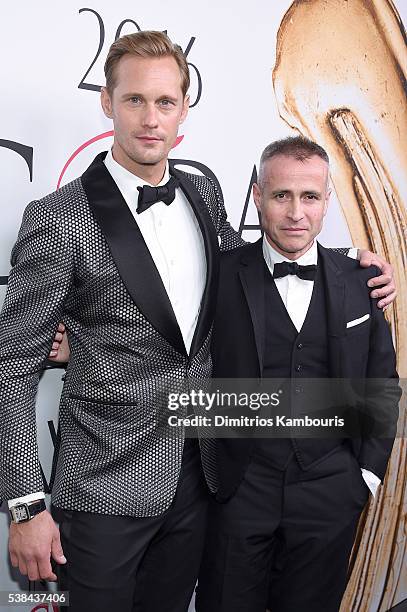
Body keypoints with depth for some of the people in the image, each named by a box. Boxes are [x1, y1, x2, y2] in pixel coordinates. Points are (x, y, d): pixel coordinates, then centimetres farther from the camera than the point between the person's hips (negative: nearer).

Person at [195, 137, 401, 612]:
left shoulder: (361, 283, 1)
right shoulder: (222, 275, -7)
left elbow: (382, 386, 8)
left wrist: (368, 473, 5)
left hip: (330, 496, 2)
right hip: (239, 488, -2)